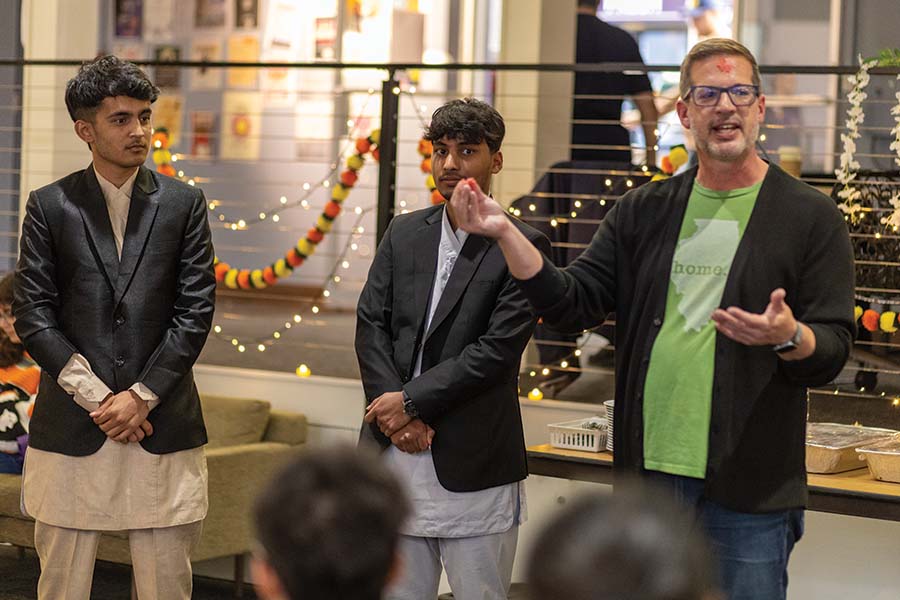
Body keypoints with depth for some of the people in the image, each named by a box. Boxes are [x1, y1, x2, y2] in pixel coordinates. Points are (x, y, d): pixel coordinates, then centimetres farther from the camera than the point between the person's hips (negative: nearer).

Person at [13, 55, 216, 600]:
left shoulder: (184, 203, 6)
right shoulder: (50, 206, 4)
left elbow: (196, 311, 1)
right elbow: (33, 315, -1)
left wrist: (142, 396, -7)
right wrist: (96, 398, -9)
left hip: (163, 427, 1)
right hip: (71, 427, 0)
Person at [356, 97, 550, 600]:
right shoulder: (404, 233, 11)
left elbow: (498, 349, -13)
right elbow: (370, 325, 5)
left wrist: (411, 401, -13)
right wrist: (397, 418, -8)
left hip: (472, 466, -5)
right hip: (395, 454, 5)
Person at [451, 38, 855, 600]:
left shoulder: (811, 217, -2)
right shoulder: (644, 212, 10)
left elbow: (834, 348, -5)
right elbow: (574, 305, 5)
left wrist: (789, 337, -28)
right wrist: (506, 234, -7)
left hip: (751, 488, -4)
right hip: (650, 469, 4)